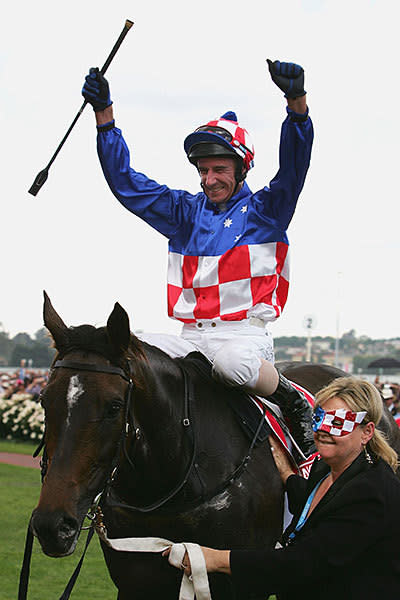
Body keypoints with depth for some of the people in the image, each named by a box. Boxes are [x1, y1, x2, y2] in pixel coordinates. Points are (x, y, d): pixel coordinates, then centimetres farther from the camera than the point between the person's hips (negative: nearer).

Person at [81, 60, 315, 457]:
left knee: (232, 363, -39)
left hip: (245, 332, -4)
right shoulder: (186, 212, 16)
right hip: (191, 334, 4)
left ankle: (292, 400, -12)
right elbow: (125, 181, 15)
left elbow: (294, 165, -14)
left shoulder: (265, 210, 4)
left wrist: (297, 101, -32)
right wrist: (103, 113, 6)